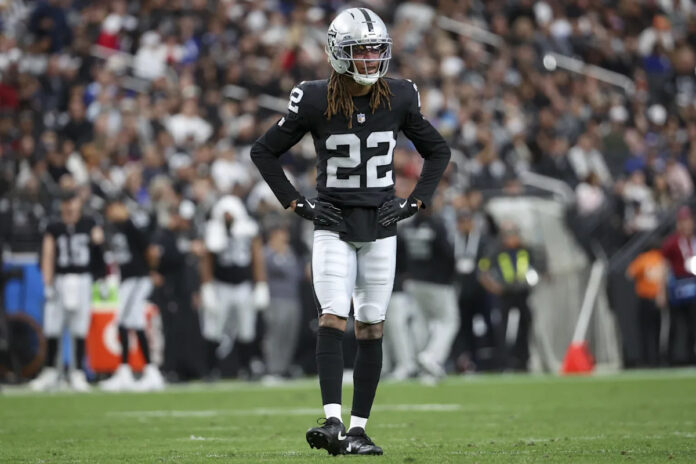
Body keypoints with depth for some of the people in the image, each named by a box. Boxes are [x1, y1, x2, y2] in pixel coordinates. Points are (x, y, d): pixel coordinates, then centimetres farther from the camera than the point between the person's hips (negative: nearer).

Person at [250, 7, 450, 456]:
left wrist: (414, 202, 2)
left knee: (371, 328, 3)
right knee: (333, 319, -15)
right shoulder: (315, 101, -7)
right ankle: (333, 421, -22)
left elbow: (438, 151, 13)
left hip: (381, 228, 2)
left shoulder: (399, 99, 0)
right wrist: (298, 203, -3)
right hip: (333, 226, -2)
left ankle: (358, 428, 7)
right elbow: (264, 151, 3)